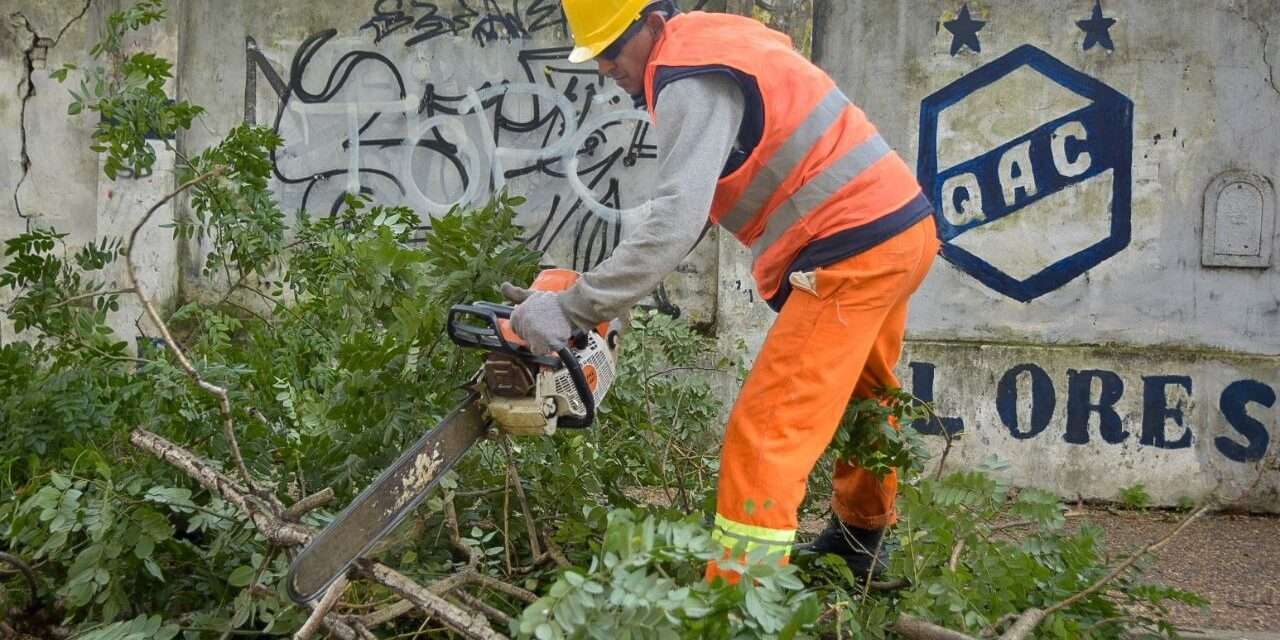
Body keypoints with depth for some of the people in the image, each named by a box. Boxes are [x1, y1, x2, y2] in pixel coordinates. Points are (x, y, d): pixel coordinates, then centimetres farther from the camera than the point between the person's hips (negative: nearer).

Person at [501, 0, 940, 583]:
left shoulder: (693, 82, -17)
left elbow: (675, 224, -28)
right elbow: (692, 206, 16)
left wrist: (571, 309, -28)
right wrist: (608, 297, 10)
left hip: (852, 251, -11)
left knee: (764, 436, -12)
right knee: (856, 399, 29)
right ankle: (859, 541, 50)